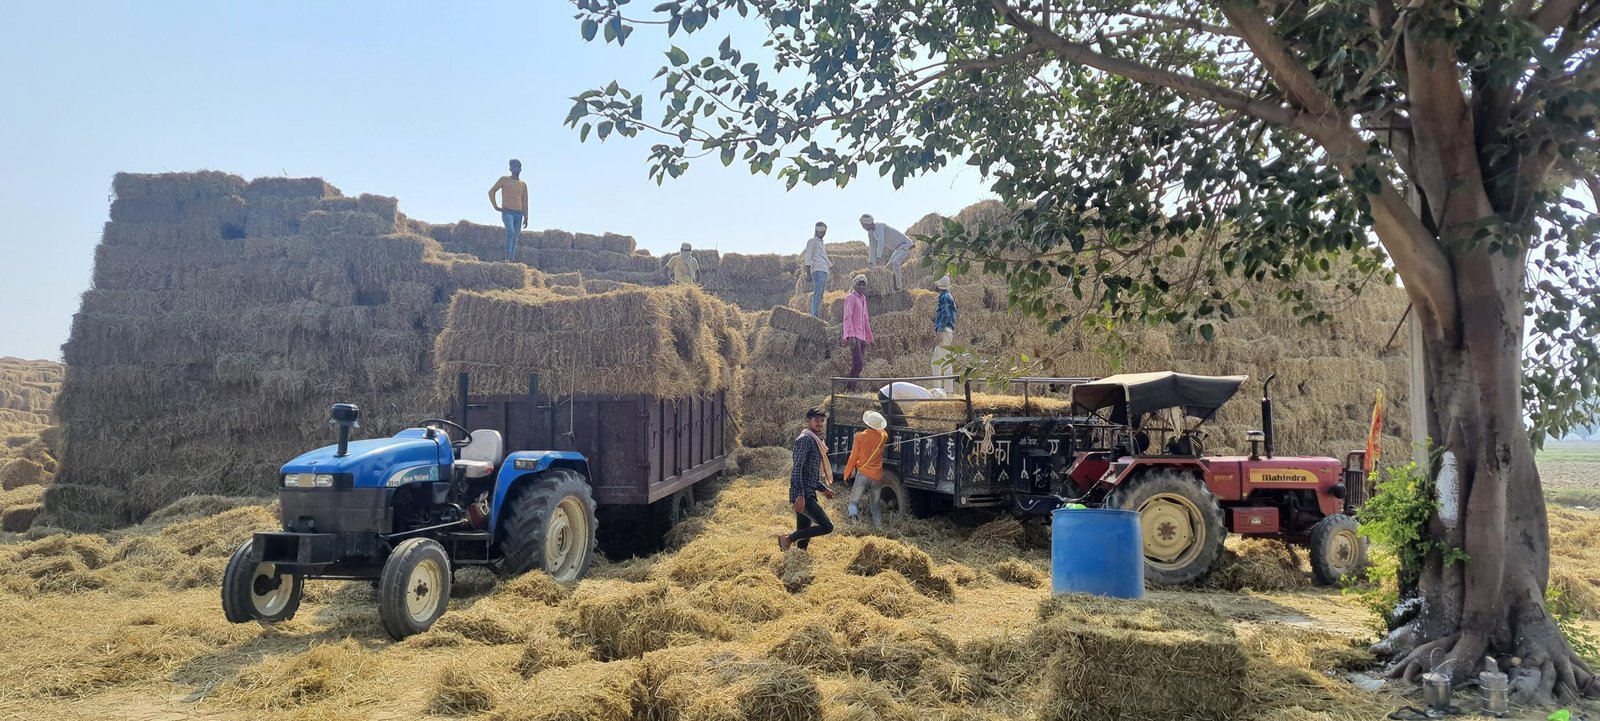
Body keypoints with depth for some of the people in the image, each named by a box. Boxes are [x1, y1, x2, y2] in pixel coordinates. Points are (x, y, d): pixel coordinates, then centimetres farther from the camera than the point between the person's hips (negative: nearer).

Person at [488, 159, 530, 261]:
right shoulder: (504, 180, 5)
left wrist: (526, 217, 12)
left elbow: (525, 202, 19)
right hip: (507, 212, -4)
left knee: (515, 238, 1)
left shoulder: (523, 185, 16)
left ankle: (512, 259, 1)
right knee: (510, 231, -27)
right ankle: (507, 256, -31)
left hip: (518, 213, 5)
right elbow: (491, 191, 7)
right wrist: (496, 206, -2)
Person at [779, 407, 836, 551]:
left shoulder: (815, 441, 21)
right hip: (803, 495, -10)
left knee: (803, 533, 9)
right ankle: (788, 538, -6)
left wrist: (823, 488, 28)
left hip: (808, 495, 10)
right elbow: (797, 468, -19)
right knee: (827, 526, -14)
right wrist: (800, 495, -27)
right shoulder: (805, 439, -9)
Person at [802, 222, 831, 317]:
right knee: (817, 293, -18)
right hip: (818, 270, -9)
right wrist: (808, 272, -17)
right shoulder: (812, 241, -2)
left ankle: (818, 316, 6)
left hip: (824, 271, 9)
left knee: (820, 295, 6)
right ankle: (814, 315, -23)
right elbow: (808, 257, -10)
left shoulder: (821, 243, 25)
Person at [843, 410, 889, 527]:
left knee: (854, 501, 4)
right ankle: (878, 527, 5)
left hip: (863, 474, -3)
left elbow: (854, 457, -3)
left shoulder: (860, 436, -8)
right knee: (875, 505, 15)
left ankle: (854, 513, -24)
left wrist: (847, 473, 7)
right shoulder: (883, 436, 1)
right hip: (877, 476, 3)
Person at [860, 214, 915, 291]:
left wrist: (878, 257, -45)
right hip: (897, 248, 10)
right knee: (889, 268, 9)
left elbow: (881, 241, -37)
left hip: (905, 245, -10)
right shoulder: (870, 233, 6)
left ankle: (898, 287, -26)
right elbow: (872, 248, 16)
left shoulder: (879, 226, -22)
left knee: (895, 262, -30)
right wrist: (871, 263, 19)